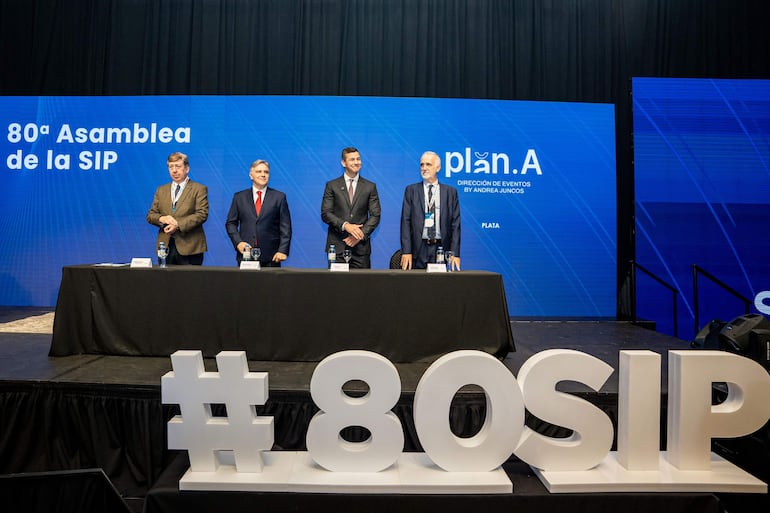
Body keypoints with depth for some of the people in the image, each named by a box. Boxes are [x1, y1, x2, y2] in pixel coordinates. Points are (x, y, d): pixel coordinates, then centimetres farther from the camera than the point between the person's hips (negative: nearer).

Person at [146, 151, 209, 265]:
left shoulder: (199, 189, 4)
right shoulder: (161, 190, 18)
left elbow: (202, 214, -8)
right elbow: (150, 215, 15)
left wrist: (178, 224, -17)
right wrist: (161, 219, -9)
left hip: (189, 247, -4)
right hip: (165, 247, 4)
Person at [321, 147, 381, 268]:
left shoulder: (370, 187, 9)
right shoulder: (332, 185, 7)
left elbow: (375, 215, 4)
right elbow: (325, 213, 0)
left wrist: (361, 234, -10)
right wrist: (345, 225, -16)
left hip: (360, 247, 1)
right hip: (337, 246, 0)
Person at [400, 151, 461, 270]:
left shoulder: (450, 192, 6)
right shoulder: (411, 190, 6)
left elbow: (455, 223, 3)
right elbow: (406, 221, 1)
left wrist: (455, 253, -5)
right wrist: (406, 251, -8)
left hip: (441, 248, 1)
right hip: (418, 249, 0)